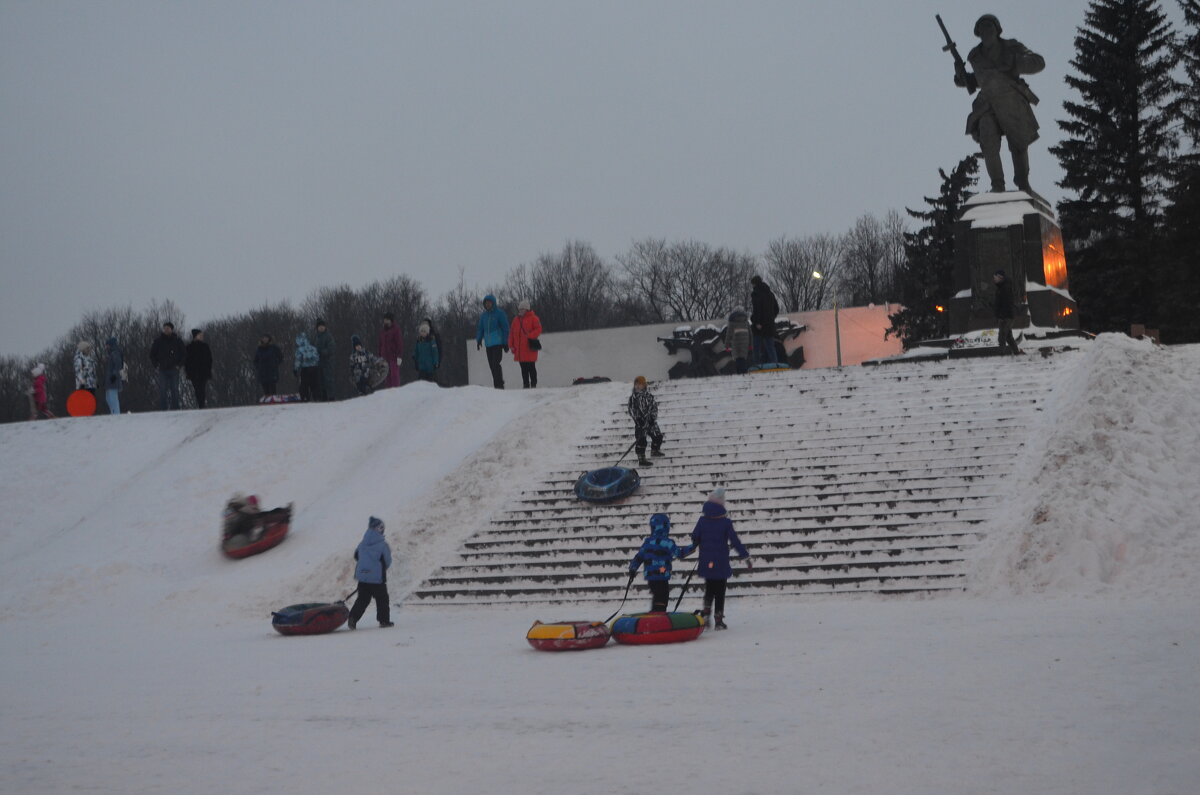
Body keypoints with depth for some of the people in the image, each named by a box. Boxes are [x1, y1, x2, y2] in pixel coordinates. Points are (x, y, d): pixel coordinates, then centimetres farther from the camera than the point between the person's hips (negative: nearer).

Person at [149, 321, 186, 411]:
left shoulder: (177, 341, 4)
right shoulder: (158, 341, 5)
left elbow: (183, 353, 12)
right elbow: (152, 354, 15)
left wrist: (178, 365, 2)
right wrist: (156, 365, 4)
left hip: (174, 369, 0)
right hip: (162, 370, 0)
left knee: (174, 390, 0)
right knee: (162, 390, -4)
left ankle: (175, 409, 4)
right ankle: (162, 409, -2)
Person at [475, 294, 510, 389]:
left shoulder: (499, 313, -3)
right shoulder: (483, 315, 13)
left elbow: (505, 328, -3)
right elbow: (480, 328, 20)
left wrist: (505, 342, -7)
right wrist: (479, 340, 8)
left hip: (498, 343, -6)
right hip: (488, 344, 6)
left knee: (495, 364, -16)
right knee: (491, 365, 4)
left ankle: (499, 385, -15)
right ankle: (497, 385, 9)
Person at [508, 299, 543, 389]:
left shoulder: (533, 318, -1)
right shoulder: (516, 320, 16)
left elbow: (538, 329, -10)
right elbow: (511, 333, 17)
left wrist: (530, 336, -20)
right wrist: (511, 345, 10)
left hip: (530, 348, -6)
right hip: (520, 350, 6)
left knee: (531, 368, -4)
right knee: (523, 368, 8)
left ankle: (533, 384, 0)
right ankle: (526, 385, 13)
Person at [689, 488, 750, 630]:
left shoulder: (702, 520, -2)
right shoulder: (725, 522, -9)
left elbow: (694, 539, 5)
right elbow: (735, 541, -9)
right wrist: (746, 557, -3)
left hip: (706, 563, 2)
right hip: (721, 564, -2)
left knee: (709, 589, 19)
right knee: (720, 592, 6)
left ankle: (706, 610, -1)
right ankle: (719, 619, 4)